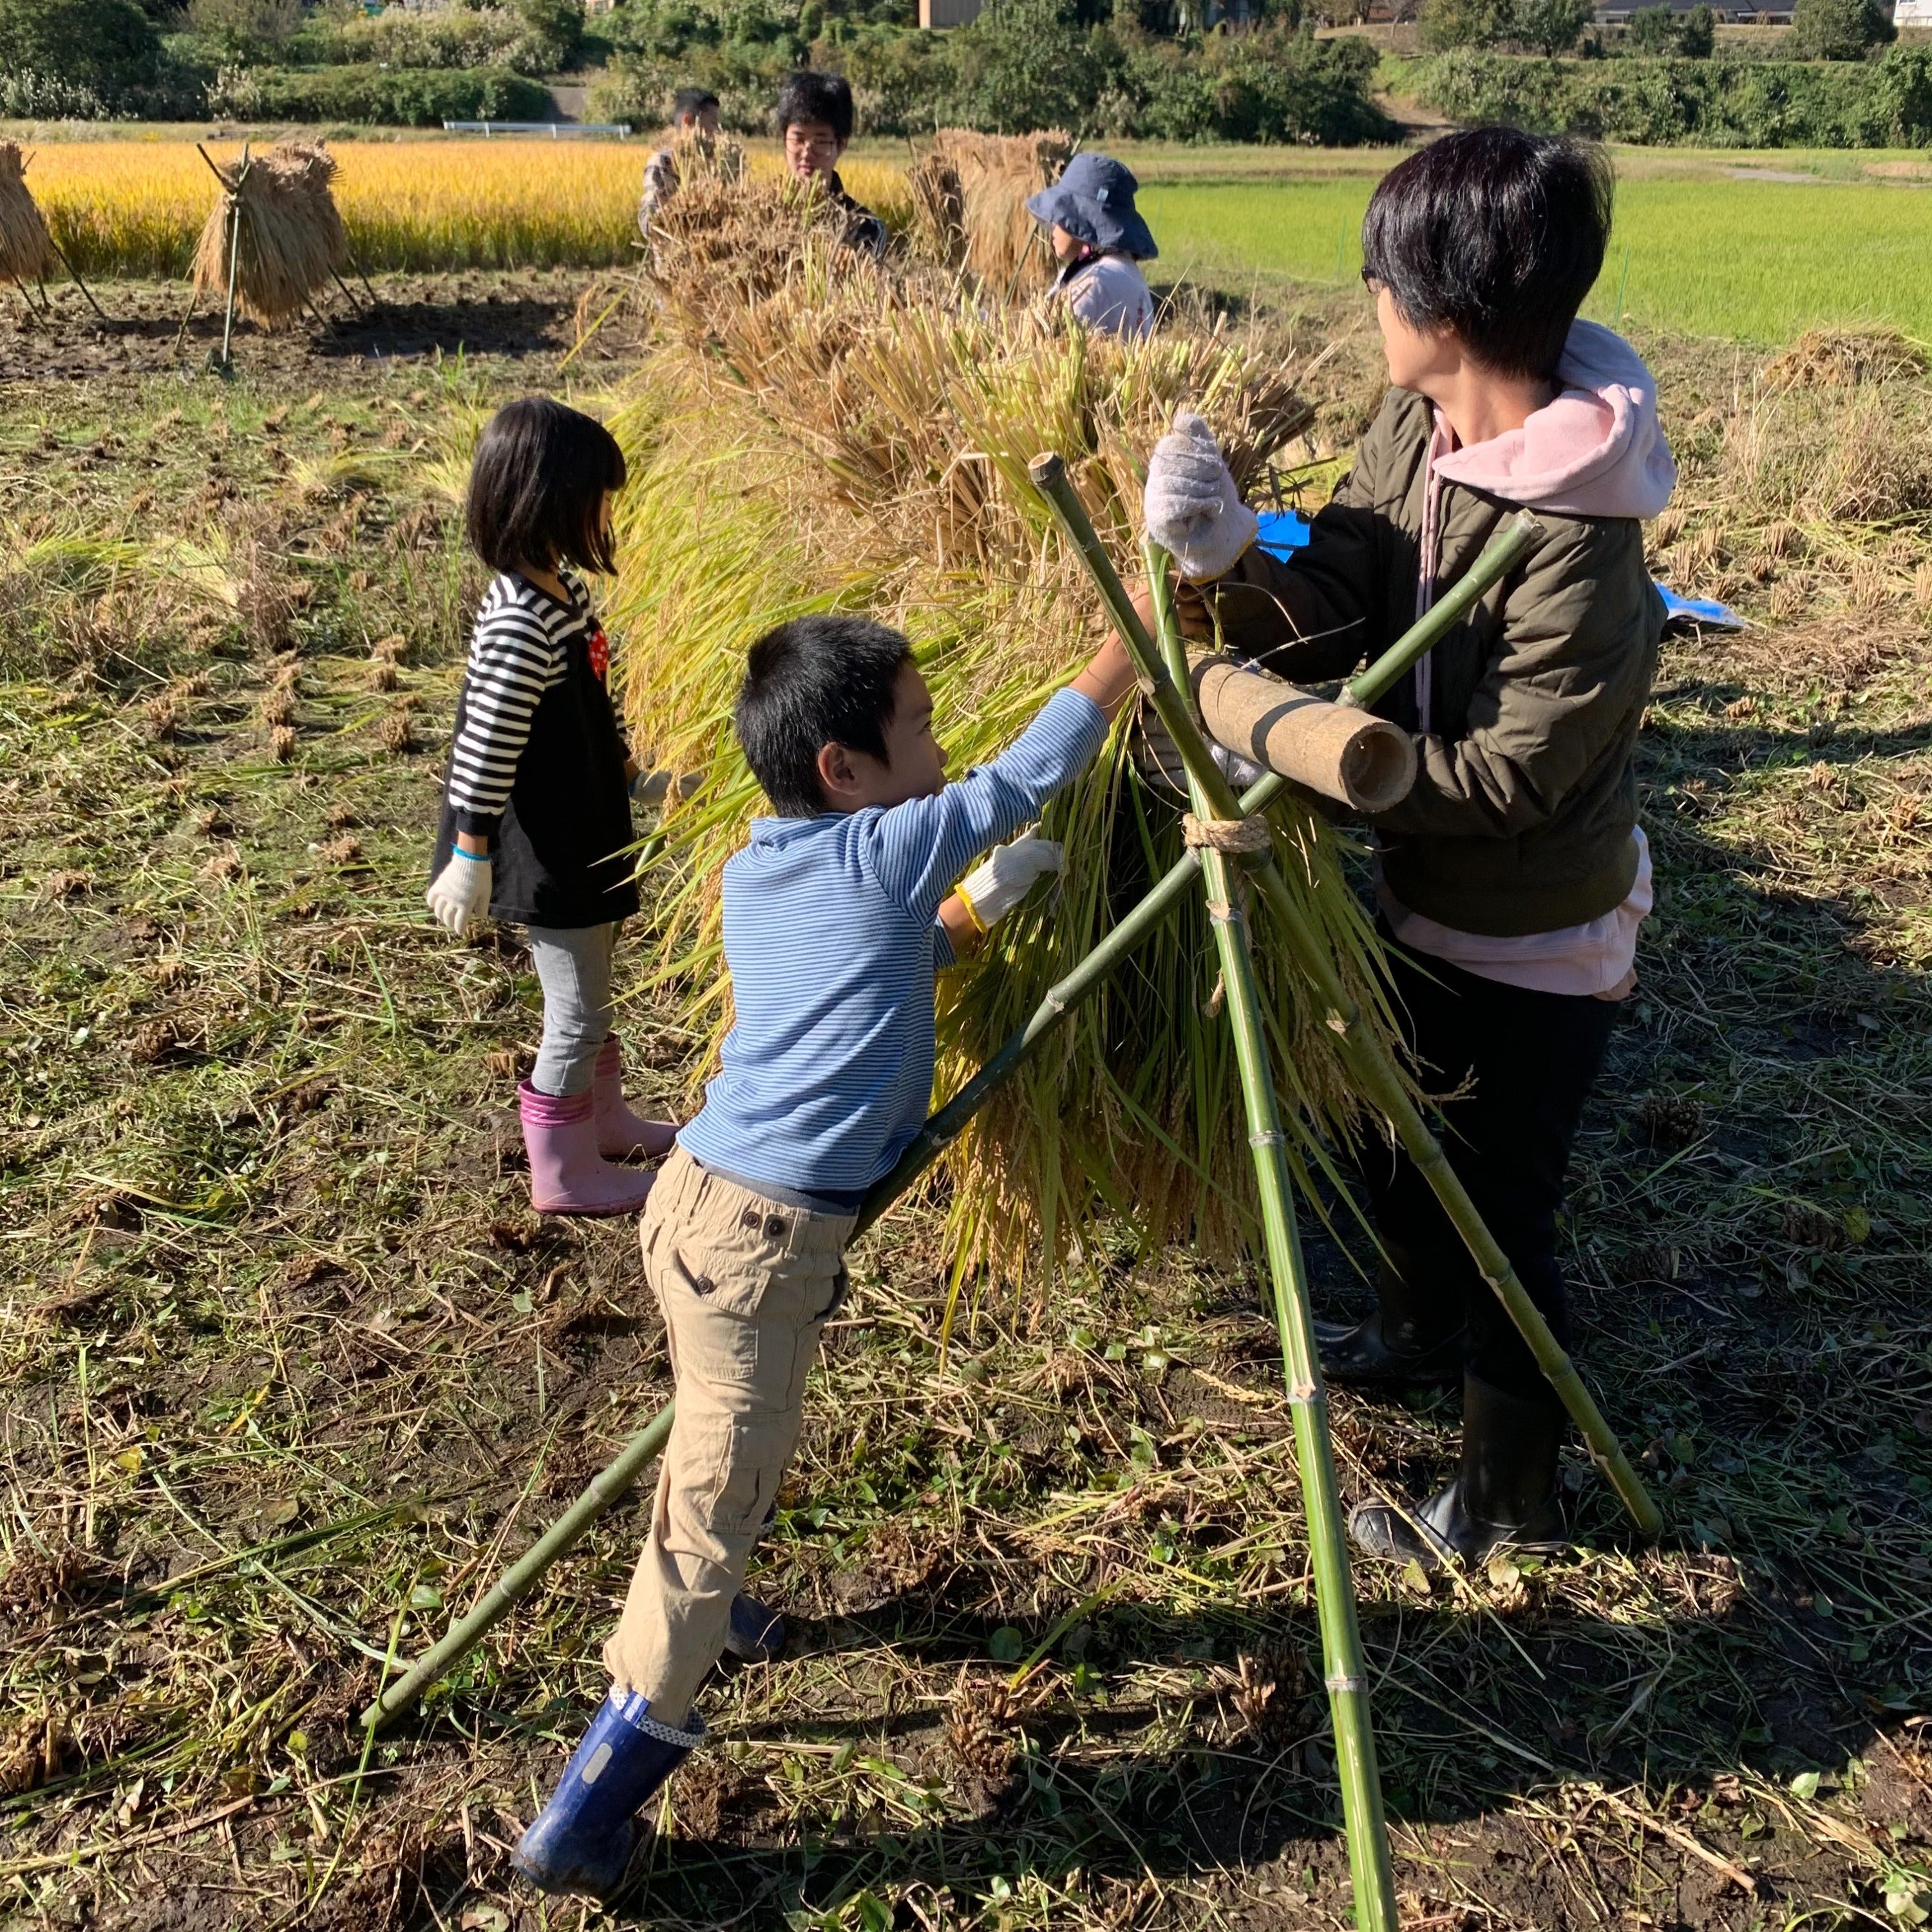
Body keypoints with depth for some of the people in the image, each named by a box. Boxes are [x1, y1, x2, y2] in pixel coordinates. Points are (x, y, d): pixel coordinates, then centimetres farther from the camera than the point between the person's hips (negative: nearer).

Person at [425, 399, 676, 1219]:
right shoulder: (520, 625, -29)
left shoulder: (561, 587, 1)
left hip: (581, 833, 9)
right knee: (579, 1015, 6)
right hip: (546, 854, -9)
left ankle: (605, 1121, 45)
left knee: (587, 998, 25)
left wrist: (635, 777, 23)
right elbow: (485, 751, -25)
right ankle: (564, 1174, 24)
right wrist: (470, 862, -20)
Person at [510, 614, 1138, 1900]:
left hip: (701, 1199, 8)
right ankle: (584, 1822, 6)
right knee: (720, 1501, -1)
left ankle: (701, 1604, 52)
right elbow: (1035, 771, 0)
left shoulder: (755, 874, 13)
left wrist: (976, 909, 18)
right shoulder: (889, 851, -9)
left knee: (738, 1450, 29)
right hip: (768, 1230, -8)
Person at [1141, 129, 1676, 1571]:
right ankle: (1418, 1330, 58)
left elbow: (1509, 772, -27)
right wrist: (1234, 561, -27)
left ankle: (1512, 1503, 33)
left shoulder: (1579, 535, -31)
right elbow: (1334, 620, -9)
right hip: (1429, 901, 8)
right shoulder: (1415, 429, -7)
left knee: (1499, 1214, 9)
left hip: (1531, 946, -8)